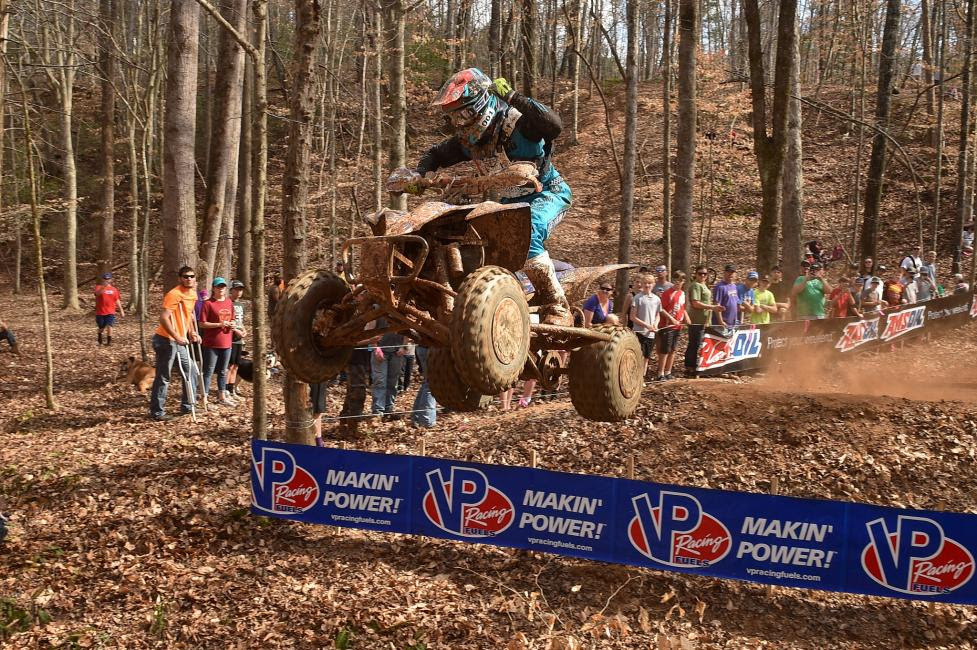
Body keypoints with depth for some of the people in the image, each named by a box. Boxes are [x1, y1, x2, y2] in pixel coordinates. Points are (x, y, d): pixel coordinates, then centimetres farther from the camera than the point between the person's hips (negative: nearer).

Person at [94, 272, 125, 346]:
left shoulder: (114, 288, 6)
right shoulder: (99, 287, -3)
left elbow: (117, 300, 12)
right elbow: (97, 293, -27)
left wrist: (121, 310, 9)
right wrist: (104, 287, -44)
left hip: (110, 312, 1)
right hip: (100, 312, -1)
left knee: (109, 326, -15)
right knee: (101, 328, 12)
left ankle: (109, 341, -4)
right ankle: (99, 337, 43)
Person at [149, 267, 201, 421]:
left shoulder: (193, 294, 9)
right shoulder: (174, 294, -19)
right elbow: (164, 318, -27)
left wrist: (191, 333, 16)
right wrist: (177, 337, -32)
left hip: (180, 341, 9)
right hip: (166, 340, -9)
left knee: (190, 373, 14)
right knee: (163, 378, -2)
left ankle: (187, 406, 25)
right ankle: (157, 412, 6)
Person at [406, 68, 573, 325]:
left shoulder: (516, 124, -25)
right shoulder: (468, 140, -3)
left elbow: (554, 126, -44)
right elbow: (435, 154, 12)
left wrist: (514, 98, -45)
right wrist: (418, 176, -9)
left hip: (548, 193, -8)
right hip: (512, 200, 8)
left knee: (526, 236, -35)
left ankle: (557, 306, -25)